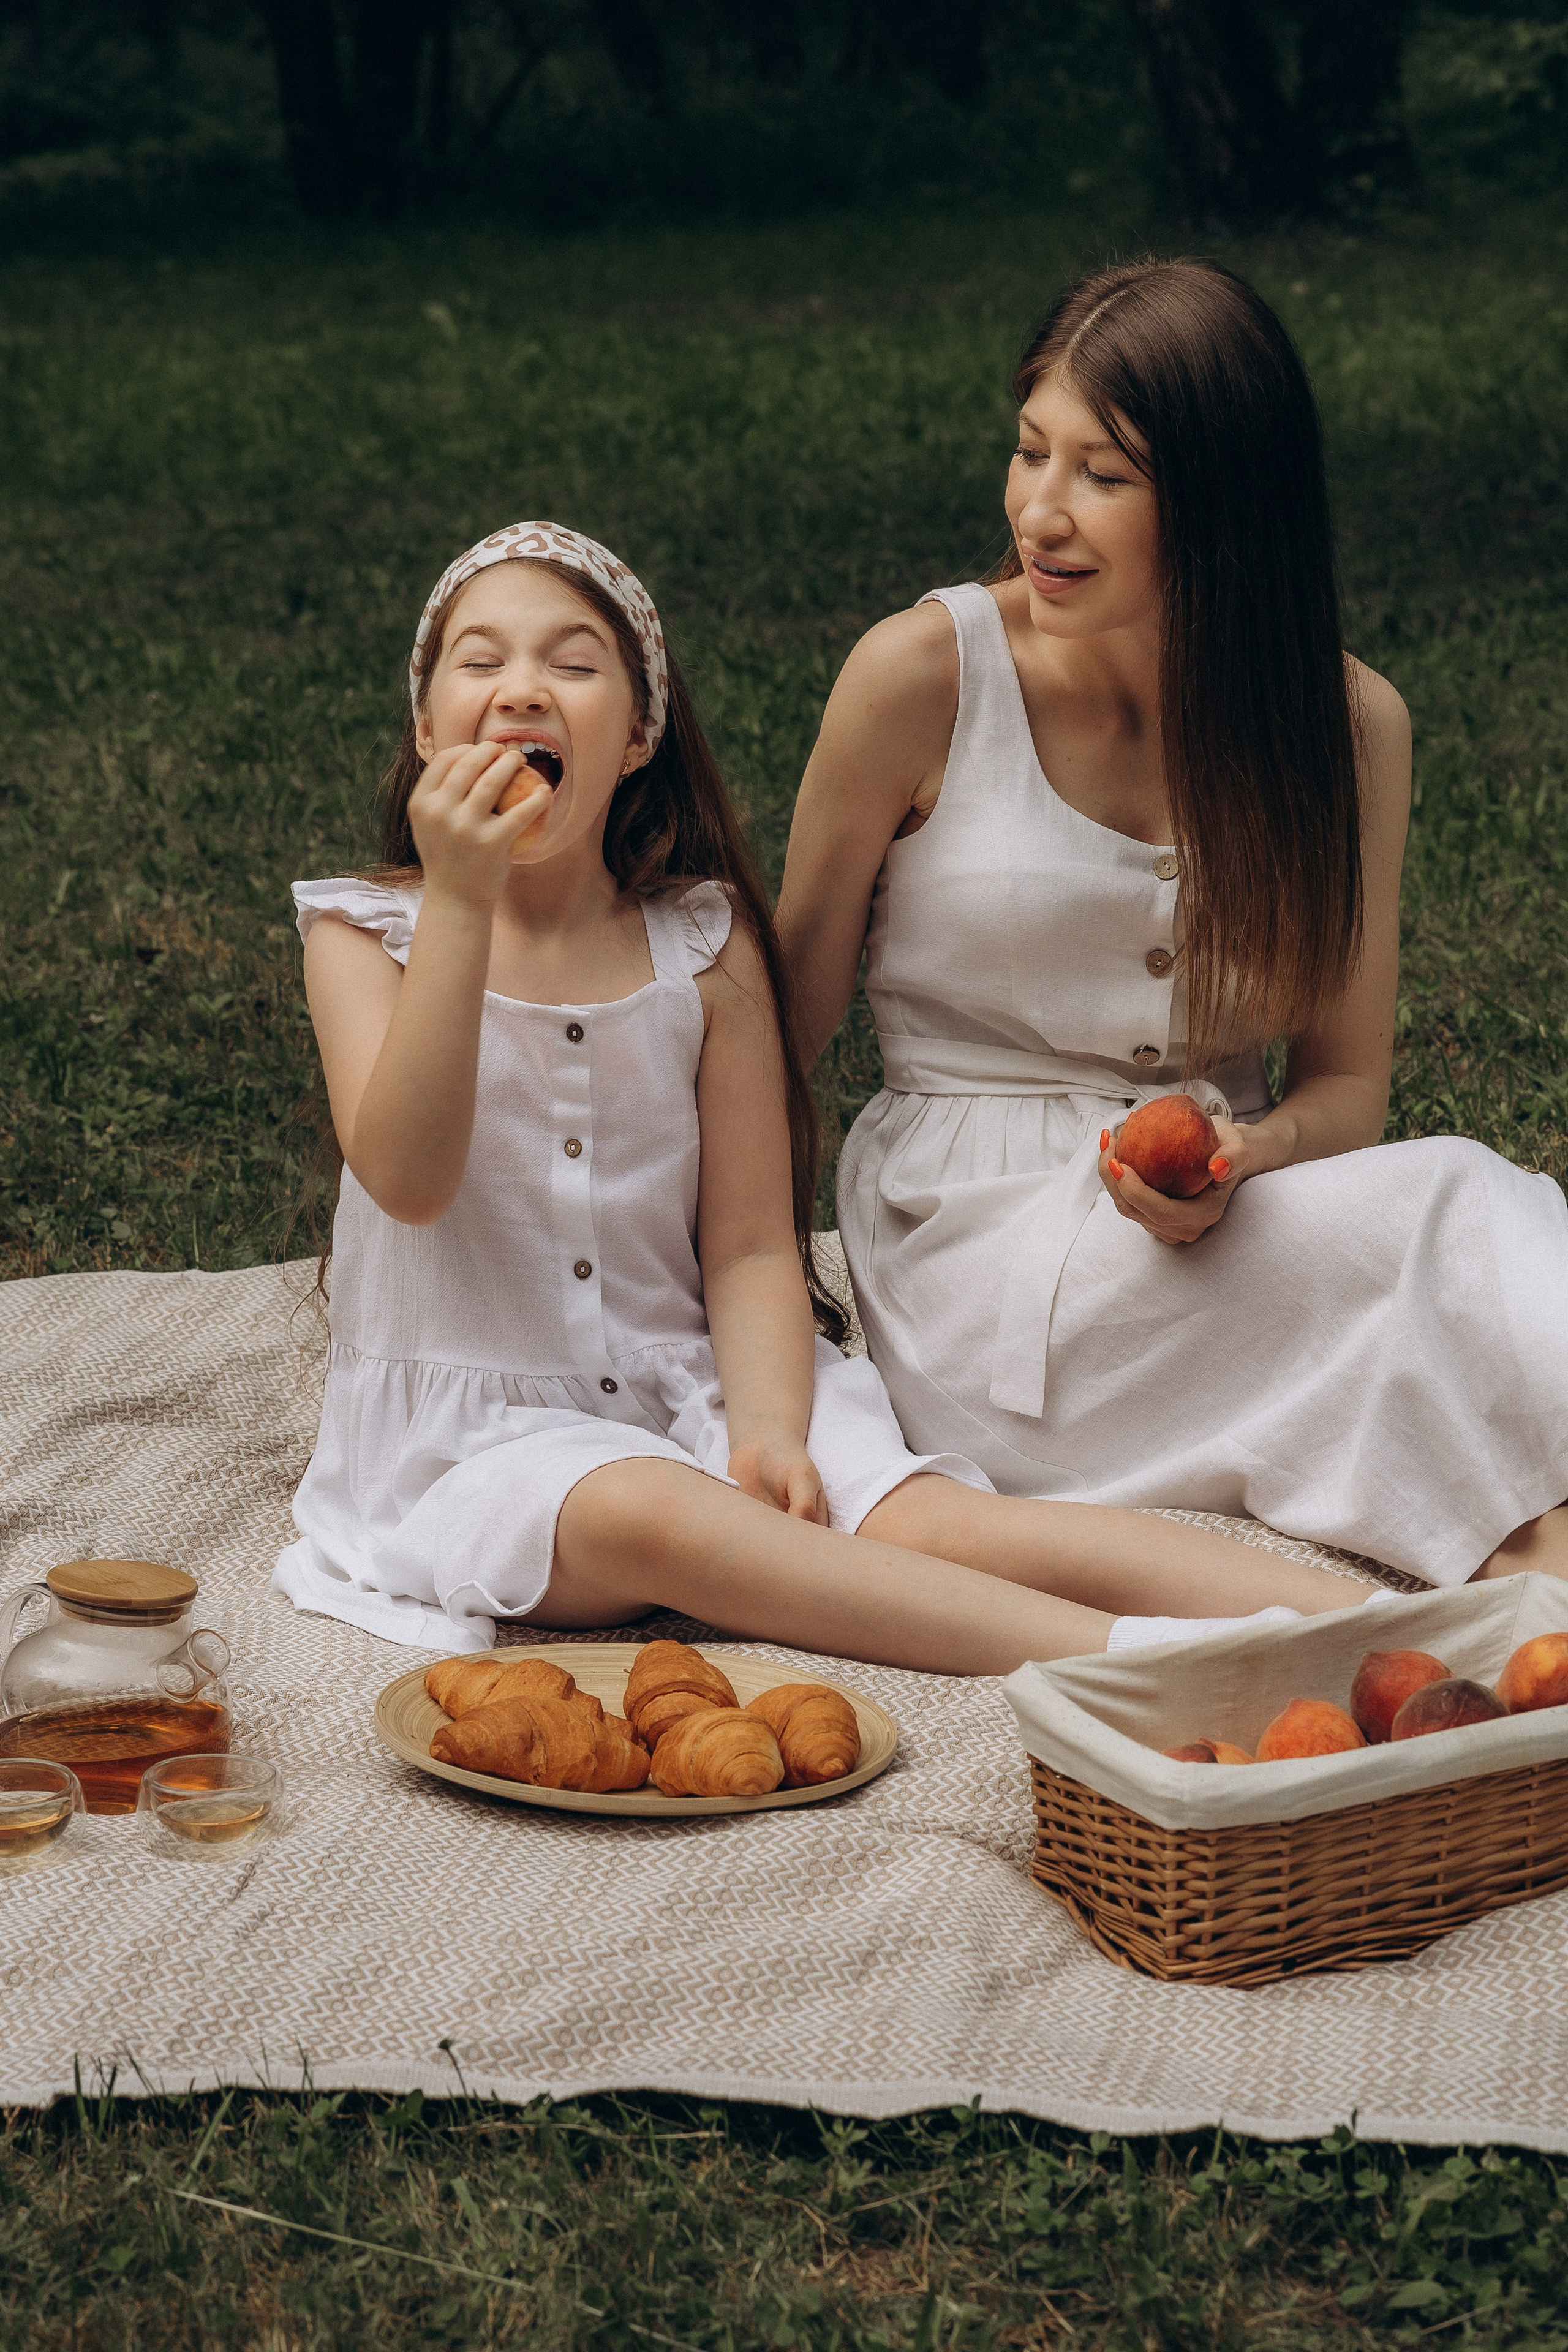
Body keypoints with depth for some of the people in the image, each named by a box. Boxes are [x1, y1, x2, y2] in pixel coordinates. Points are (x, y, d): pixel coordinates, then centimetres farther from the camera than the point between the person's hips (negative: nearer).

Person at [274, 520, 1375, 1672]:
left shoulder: (702, 947, 3)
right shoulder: (368, 933, -1)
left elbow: (752, 1249, 0)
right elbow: (408, 1180, -19)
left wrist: (767, 1429, -19)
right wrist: (458, 904, -25)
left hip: (686, 1393, 2)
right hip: (477, 1436, -2)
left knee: (927, 1520, -25)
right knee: (651, 1516, -35)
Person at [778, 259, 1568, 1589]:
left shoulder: (1350, 724, 3)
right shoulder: (924, 677, -6)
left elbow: (1348, 1086, 6)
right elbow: (788, 1020, 3)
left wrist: (1239, 1163, -16)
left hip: (1223, 1227, 4)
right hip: (979, 1246, -3)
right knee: (1457, 1214, -29)